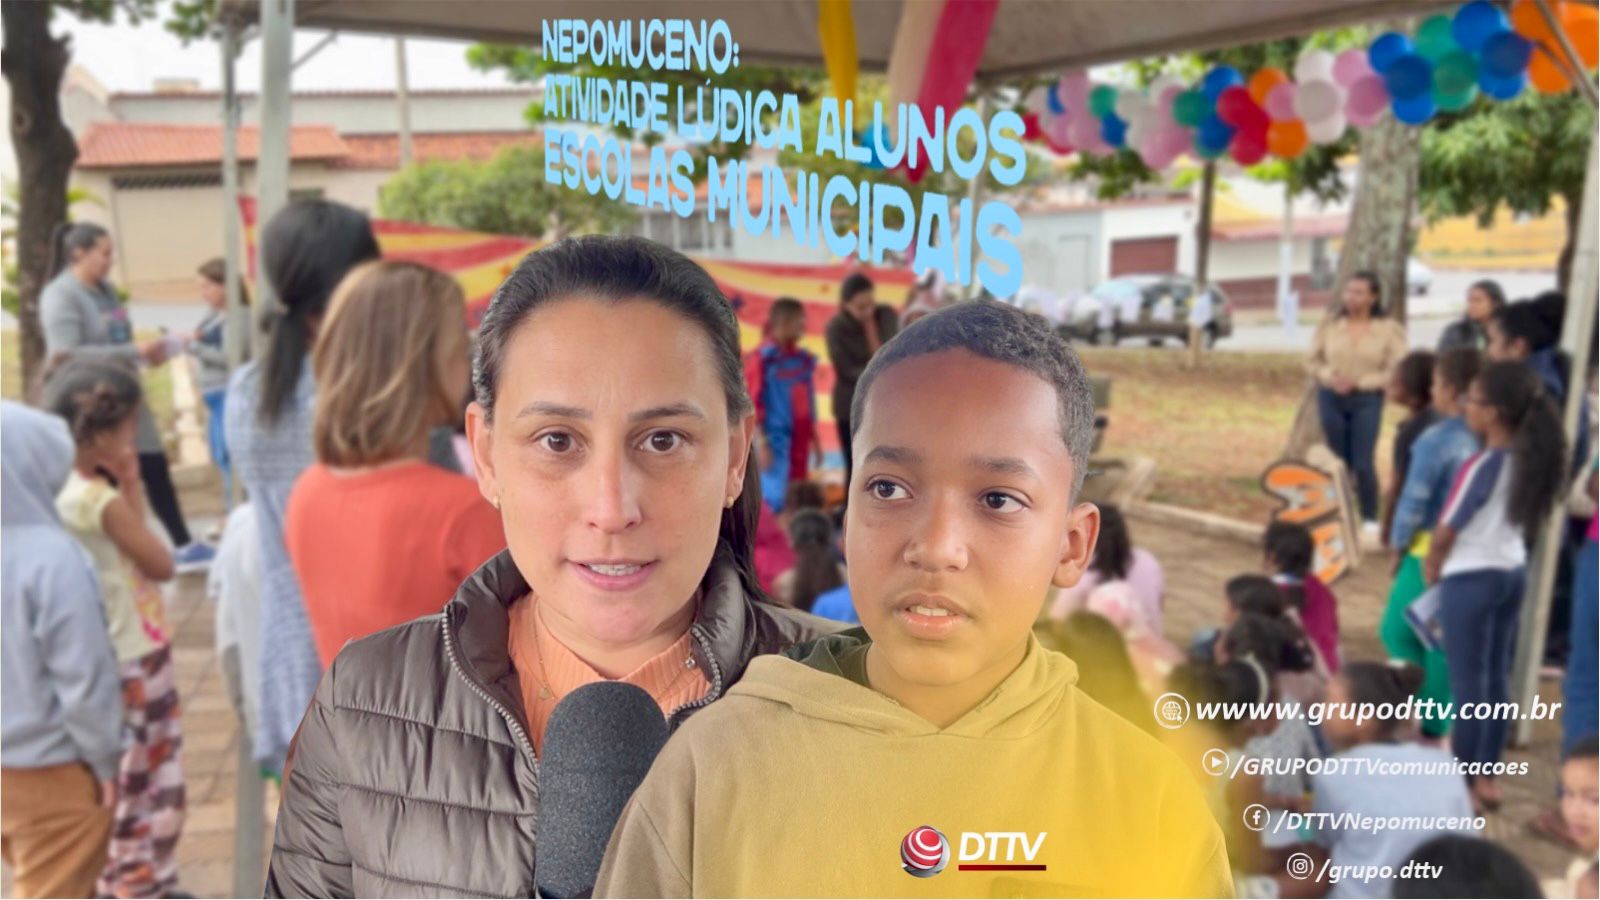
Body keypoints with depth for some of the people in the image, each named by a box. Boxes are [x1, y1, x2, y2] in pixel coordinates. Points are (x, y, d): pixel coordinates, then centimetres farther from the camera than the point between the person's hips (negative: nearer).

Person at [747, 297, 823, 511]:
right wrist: (761, 442, -15)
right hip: (775, 440, -6)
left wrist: (815, 439, 15)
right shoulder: (762, 358, -10)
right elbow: (753, 403, -11)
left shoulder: (804, 358, 9)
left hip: (800, 441, 7)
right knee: (778, 500, -8)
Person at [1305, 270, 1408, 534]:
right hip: (1331, 397, 3)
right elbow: (1313, 361, 6)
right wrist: (1329, 376, -13)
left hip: (1367, 400, -3)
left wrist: (1359, 383, -17)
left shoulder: (1389, 329, -5)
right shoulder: (1330, 324, 1)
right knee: (1339, 461, 11)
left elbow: (1396, 371, -9)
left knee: (1363, 463, -8)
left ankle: (1370, 520, 6)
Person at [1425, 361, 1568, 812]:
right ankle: (1486, 774, 24)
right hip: (1511, 573, 7)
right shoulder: (1532, 458, 0)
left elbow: (1447, 529, -13)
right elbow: (1521, 520, 9)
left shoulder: (1482, 465, -21)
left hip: (1470, 577, -7)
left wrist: (1432, 567, 7)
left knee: (1468, 680, 3)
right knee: (1496, 677, 15)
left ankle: (1461, 777, 12)